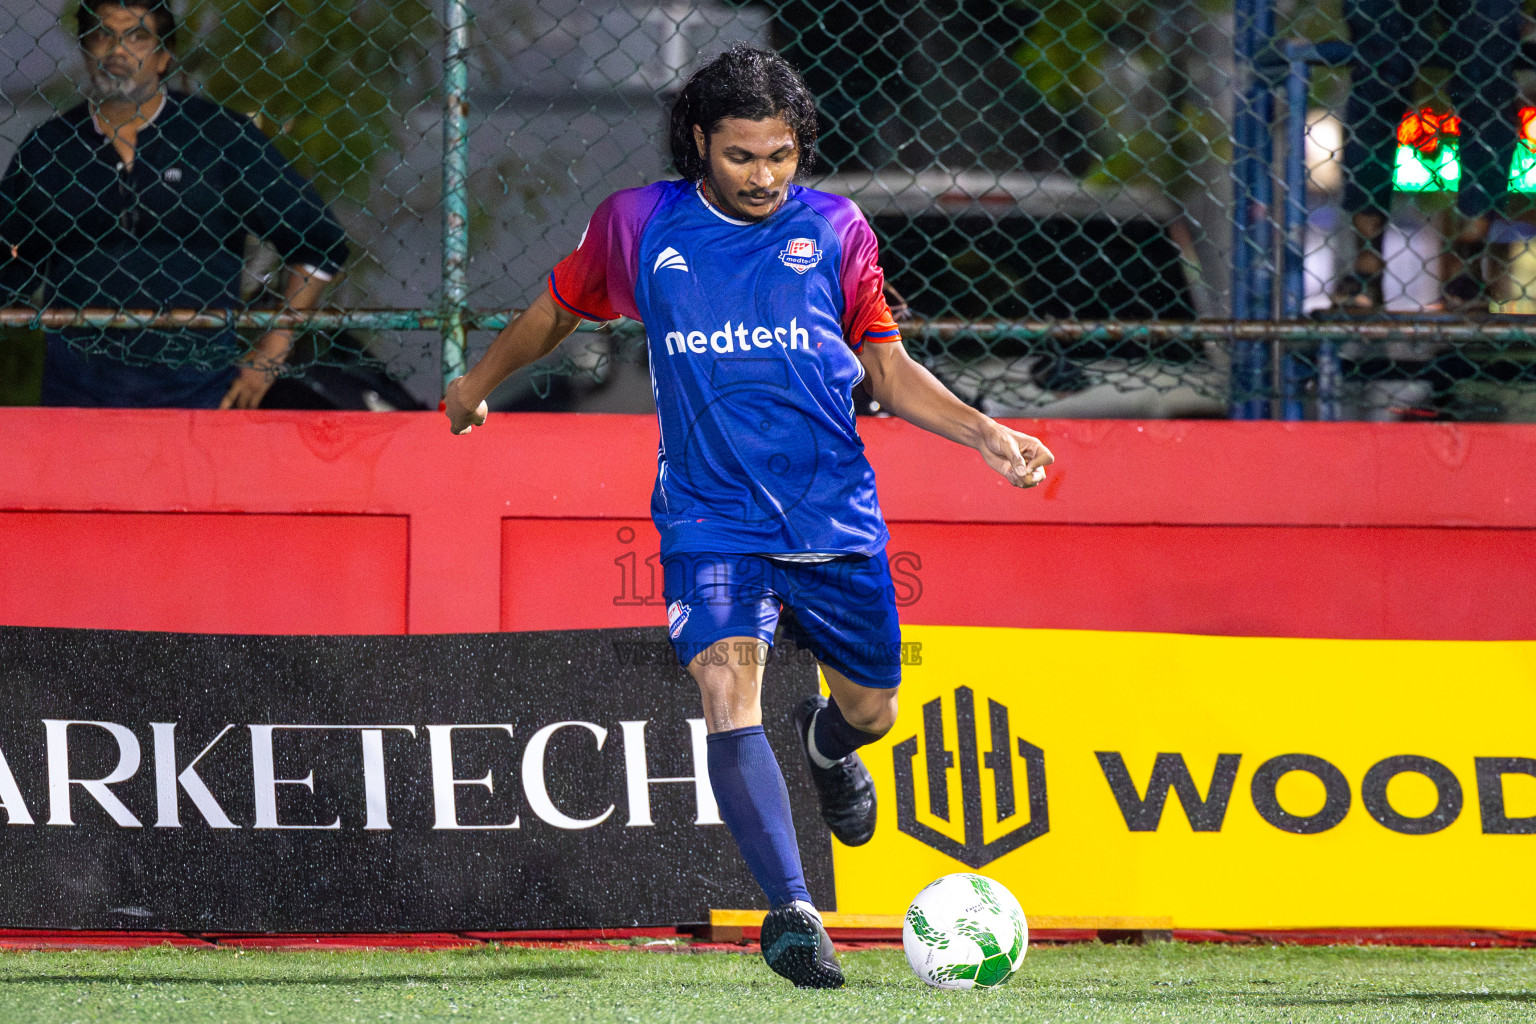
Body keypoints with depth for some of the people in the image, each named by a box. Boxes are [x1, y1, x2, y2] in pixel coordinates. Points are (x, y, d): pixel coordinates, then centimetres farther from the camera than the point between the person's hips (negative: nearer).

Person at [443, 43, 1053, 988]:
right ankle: (792, 910, -33)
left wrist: (983, 433, -4)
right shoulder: (638, 226, 0)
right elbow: (557, 312, 20)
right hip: (710, 514, -2)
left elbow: (891, 374, 9)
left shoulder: (834, 230, 2)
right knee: (728, 685, -26)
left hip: (835, 518, 2)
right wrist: (479, 382, 29)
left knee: (871, 710, 14)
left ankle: (826, 741, 55)